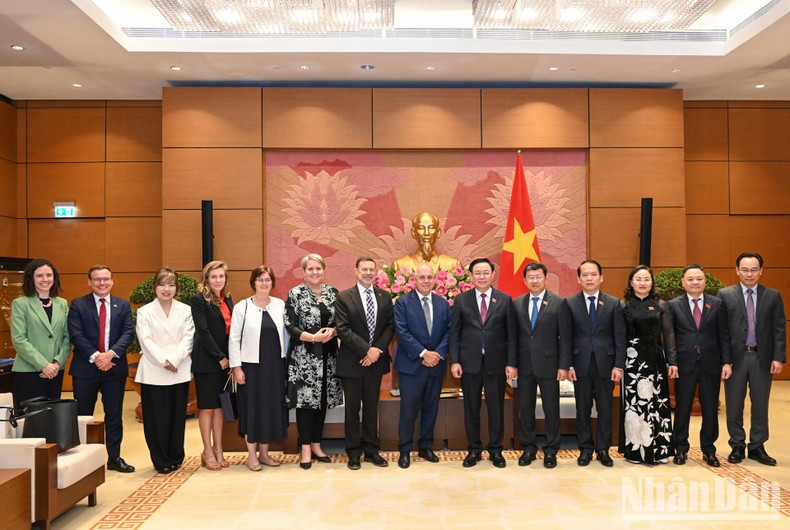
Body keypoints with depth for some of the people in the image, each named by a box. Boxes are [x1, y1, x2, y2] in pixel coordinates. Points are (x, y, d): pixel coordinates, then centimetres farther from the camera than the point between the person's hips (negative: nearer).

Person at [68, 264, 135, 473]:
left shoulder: (123, 305, 8)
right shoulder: (78, 305, 2)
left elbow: (128, 333, -2)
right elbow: (76, 335, -8)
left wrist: (111, 353, -17)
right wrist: (95, 356, -19)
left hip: (115, 367, 2)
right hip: (85, 368, -2)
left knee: (114, 415, 8)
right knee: (82, 416, 6)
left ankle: (114, 458, 17)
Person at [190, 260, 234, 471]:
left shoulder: (228, 299, 11)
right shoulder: (199, 300, -8)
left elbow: (231, 329, 11)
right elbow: (203, 332, -14)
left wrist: (229, 358, 1)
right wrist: (220, 357, -14)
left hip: (225, 360, 6)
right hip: (207, 361, -6)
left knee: (219, 405, 10)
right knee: (207, 406, 2)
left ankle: (218, 450, 17)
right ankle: (208, 452, 10)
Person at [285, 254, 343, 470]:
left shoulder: (333, 293, 8)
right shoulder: (295, 294, -4)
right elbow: (290, 325, -9)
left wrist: (332, 331, -12)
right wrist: (313, 337, -19)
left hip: (327, 355, 4)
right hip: (304, 355, -4)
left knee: (322, 400, 10)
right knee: (306, 400, -2)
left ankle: (316, 445, 22)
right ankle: (305, 449, 9)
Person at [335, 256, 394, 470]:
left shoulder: (384, 297, 6)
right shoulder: (344, 298, -5)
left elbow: (390, 326, 3)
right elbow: (343, 330, -11)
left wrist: (377, 350, -11)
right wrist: (366, 350, -17)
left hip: (375, 361, 3)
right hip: (351, 362, -3)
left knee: (372, 407, 12)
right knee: (352, 408, 6)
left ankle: (371, 450, 23)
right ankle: (353, 452, 18)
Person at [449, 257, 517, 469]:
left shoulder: (505, 300, 2)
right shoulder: (461, 300, 3)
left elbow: (512, 334, 1)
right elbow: (455, 333, 2)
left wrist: (512, 363, -5)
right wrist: (454, 361, -5)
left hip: (496, 362, 0)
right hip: (469, 362, 0)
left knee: (496, 408, 7)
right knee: (471, 408, 9)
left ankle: (495, 450, 22)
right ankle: (474, 449, 22)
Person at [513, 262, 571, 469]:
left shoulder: (559, 303, -2)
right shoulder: (516, 303, 6)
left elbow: (565, 337, -4)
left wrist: (564, 365, -8)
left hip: (548, 364, -3)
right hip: (524, 365, 3)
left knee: (551, 409, 6)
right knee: (525, 408, 9)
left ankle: (551, 450, 20)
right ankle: (529, 448, 23)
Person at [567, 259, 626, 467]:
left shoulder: (613, 303, 2)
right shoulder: (570, 304, 1)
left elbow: (620, 337, 1)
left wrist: (619, 365, -5)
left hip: (605, 363, 0)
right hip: (581, 364, 0)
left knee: (605, 409, 7)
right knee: (582, 409, 7)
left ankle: (603, 449, 19)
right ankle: (585, 449, 19)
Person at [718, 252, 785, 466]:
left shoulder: (773, 296, 5)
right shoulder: (725, 295, -1)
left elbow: (779, 329, 3)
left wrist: (778, 357, -5)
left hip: (762, 358, 1)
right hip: (735, 357, -1)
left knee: (760, 405, 10)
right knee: (734, 406, 7)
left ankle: (757, 447, 22)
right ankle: (737, 447, 21)